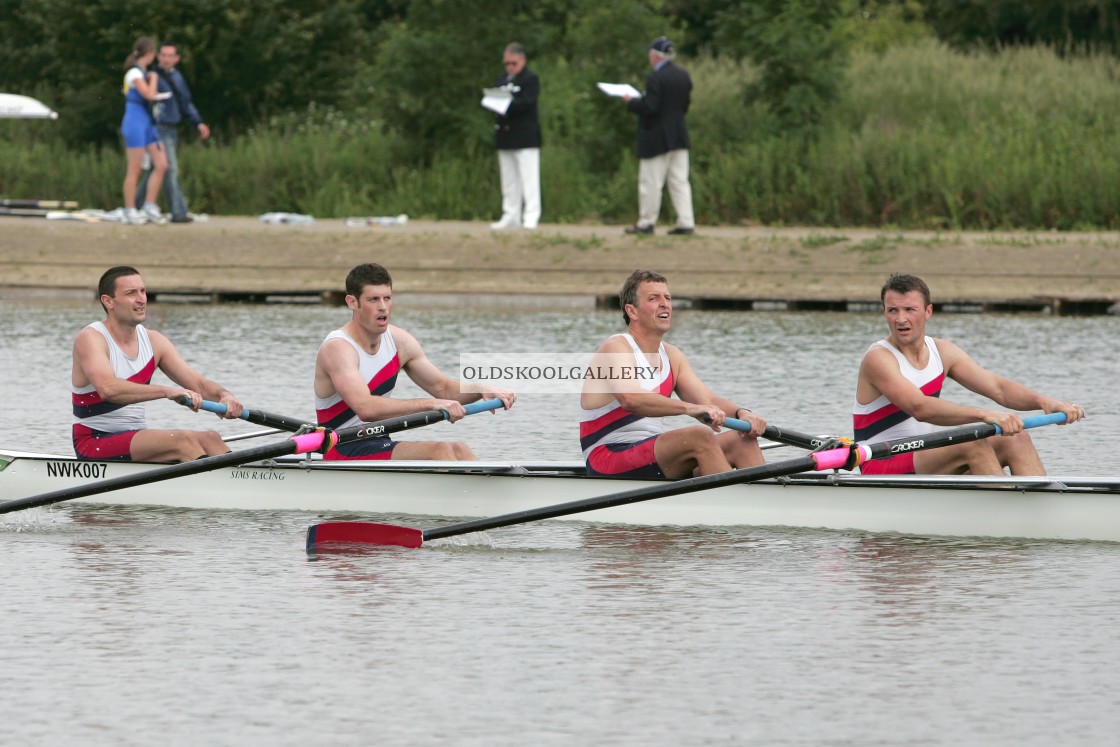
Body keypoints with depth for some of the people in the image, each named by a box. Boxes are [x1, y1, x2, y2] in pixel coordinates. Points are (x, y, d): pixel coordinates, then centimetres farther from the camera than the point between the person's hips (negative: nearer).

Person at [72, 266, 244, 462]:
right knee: (182, 440, -26)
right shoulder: (90, 338, -13)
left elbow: (198, 383, 2)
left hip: (135, 441, 7)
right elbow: (108, 389, -32)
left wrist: (223, 395, -22)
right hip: (94, 444, -7)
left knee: (209, 438, -14)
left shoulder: (153, 341, 9)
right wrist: (167, 391, -41)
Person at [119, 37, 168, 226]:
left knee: (161, 165, 3)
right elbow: (148, 94, -18)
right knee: (134, 169, -5)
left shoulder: (142, 72, 16)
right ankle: (130, 211, 0)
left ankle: (150, 207, 7)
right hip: (136, 123, -9)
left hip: (147, 123, 9)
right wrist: (153, 78, -4)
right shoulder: (134, 73, -11)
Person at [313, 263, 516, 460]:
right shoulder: (337, 348, -18)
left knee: (458, 450, -12)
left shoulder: (399, 341, 7)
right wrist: (430, 404, -37)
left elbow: (442, 387, 16)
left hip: (379, 447, 8)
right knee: (439, 451, -23)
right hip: (344, 454, -8)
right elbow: (365, 408, -34)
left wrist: (483, 391, -5)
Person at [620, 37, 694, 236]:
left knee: (650, 182, 2)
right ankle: (686, 222, 3)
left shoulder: (655, 78, -18)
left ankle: (646, 223, 9)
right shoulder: (684, 75, 5)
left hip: (657, 138, -7)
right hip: (679, 136, 7)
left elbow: (649, 107, -22)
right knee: (679, 181, 8)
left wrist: (631, 102, -6)